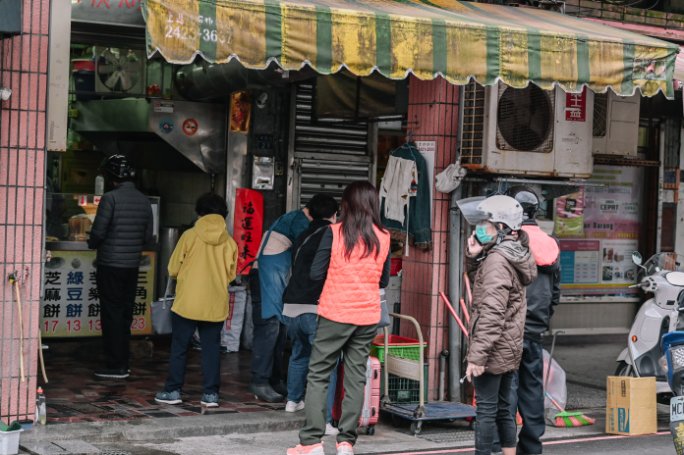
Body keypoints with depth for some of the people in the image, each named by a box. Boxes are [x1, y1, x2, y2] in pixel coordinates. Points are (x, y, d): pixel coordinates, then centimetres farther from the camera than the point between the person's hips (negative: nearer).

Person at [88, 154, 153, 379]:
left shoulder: (110, 198, -14)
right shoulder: (144, 200, 5)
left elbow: (98, 232, -15)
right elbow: (148, 236, 8)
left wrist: (92, 244, 6)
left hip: (110, 265, -6)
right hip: (132, 265, 6)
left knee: (112, 315, 0)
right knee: (125, 314, 13)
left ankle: (115, 366, 1)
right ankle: (124, 363, 18)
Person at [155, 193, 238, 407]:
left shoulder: (189, 236, -7)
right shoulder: (229, 242, -1)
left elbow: (173, 269, -2)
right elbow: (231, 274, 7)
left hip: (187, 303, -2)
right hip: (216, 305, 2)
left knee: (179, 347, 8)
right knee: (211, 348, 9)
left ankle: (173, 391, 11)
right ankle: (211, 393, 8)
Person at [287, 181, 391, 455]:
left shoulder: (335, 232, -7)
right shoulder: (383, 238, 2)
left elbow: (315, 273, -6)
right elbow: (384, 280, 10)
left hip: (335, 314, -3)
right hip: (368, 317, 3)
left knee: (318, 375, 4)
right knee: (356, 377, 8)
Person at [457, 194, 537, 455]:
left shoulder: (497, 260, -18)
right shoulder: (513, 255, 12)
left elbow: (492, 314, -24)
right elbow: (478, 274, 27)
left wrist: (477, 356, -24)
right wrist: (474, 255, 4)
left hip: (493, 348, -9)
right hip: (510, 347, 9)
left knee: (486, 409, -4)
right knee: (503, 408, 15)